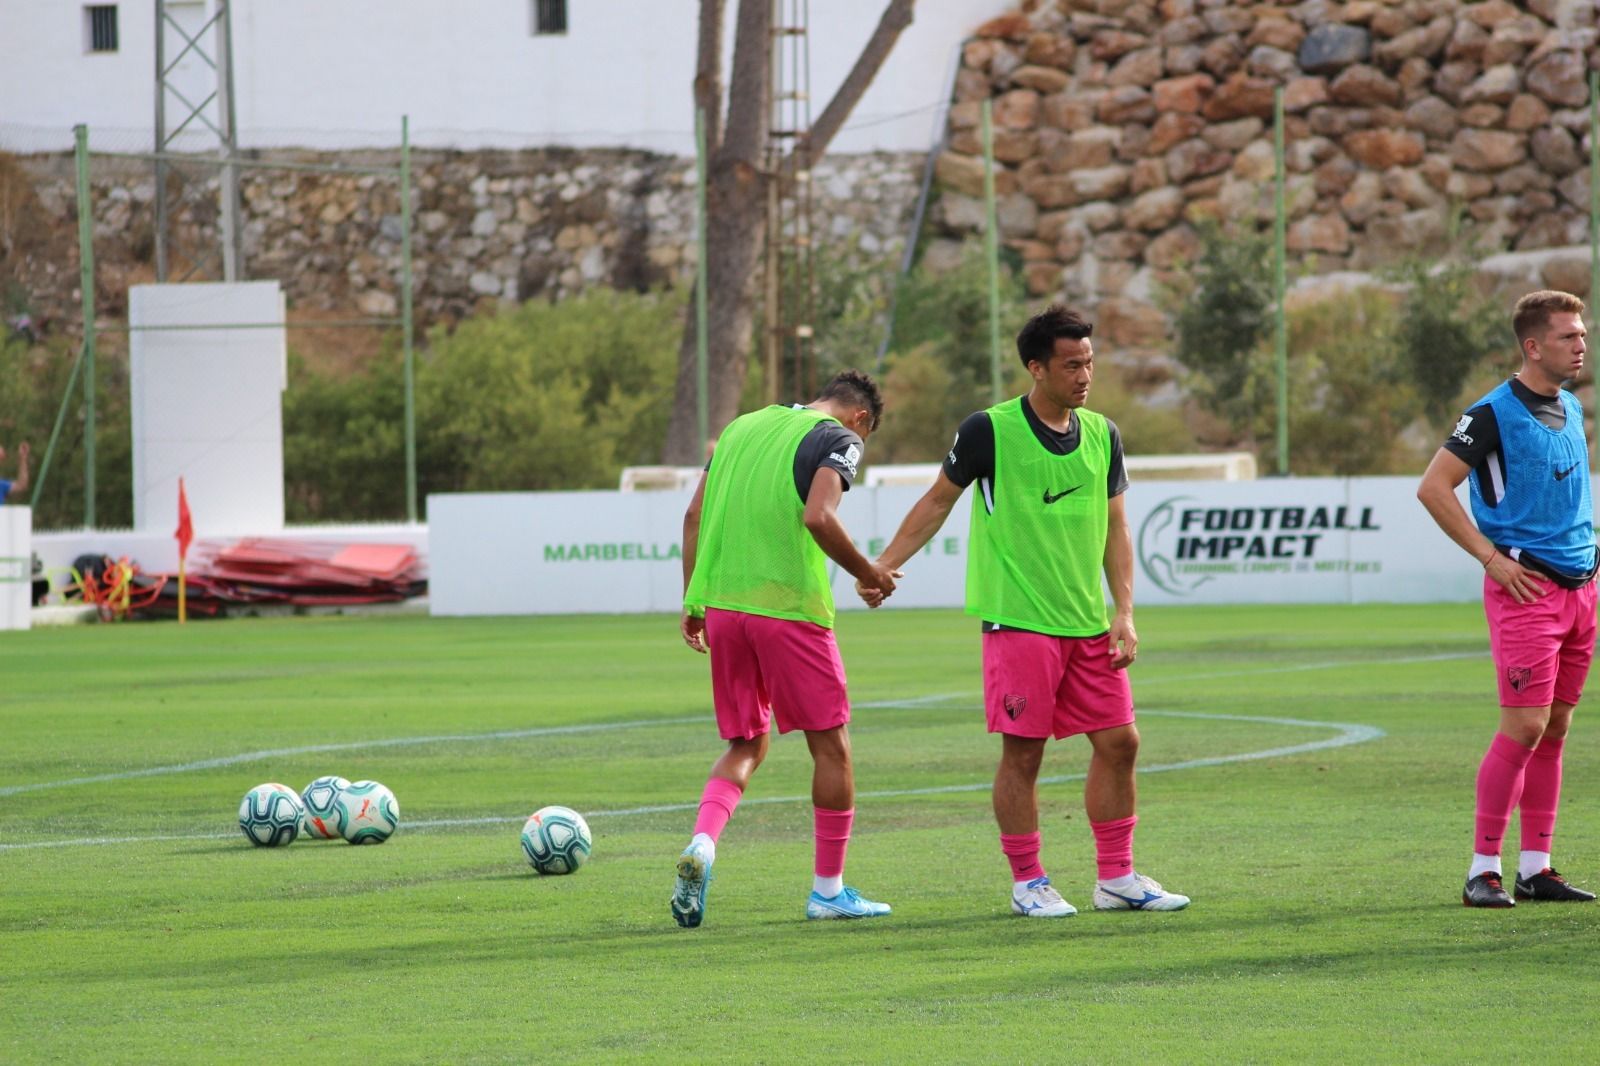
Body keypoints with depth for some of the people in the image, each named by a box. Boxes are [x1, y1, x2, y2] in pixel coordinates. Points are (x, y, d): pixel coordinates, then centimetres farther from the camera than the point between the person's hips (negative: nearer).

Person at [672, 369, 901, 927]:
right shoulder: (838, 438, -1)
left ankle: (702, 844, -10)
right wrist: (867, 572, -3)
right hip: (788, 606, -6)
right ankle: (829, 889, 11)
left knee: (746, 745, 16)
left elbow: (695, 515, 15)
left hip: (720, 605, 6)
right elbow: (817, 517, -17)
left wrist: (693, 602, 17)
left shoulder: (742, 426, 19)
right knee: (830, 745, 8)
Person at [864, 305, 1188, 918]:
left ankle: (1116, 878, 15)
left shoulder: (1102, 435, 8)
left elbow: (1115, 527, 13)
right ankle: (1028, 883, 8)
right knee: (1023, 751, -4)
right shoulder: (990, 431, -6)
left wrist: (1124, 615, 5)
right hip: (1018, 622, -5)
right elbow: (939, 500, 5)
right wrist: (885, 565, -1)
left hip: (1089, 626, 5)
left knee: (1118, 742, 4)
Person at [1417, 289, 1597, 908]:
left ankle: (1535, 868, 11)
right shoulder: (1496, 413, -10)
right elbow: (1433, 488, -13)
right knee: (1525, 727, -12)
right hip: (1527, 587, -7)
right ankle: (1483, 868, -5)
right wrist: (1492, 557, -14)